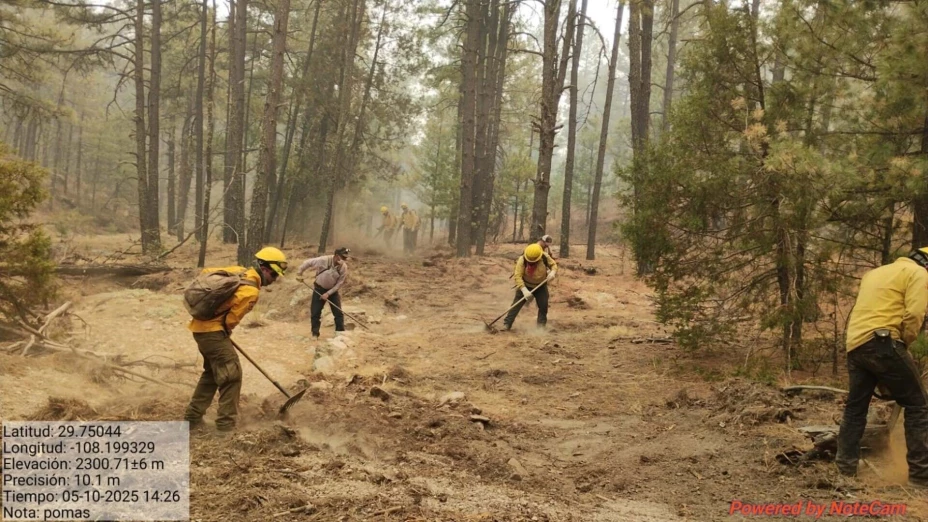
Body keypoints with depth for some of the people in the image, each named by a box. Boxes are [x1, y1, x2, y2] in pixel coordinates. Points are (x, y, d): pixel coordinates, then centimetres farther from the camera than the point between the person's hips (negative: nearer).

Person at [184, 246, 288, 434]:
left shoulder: (239, 271, 6)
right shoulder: (250, 291, -19)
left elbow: (206, 272, 13)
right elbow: (232, 319, -16)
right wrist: (226, 332, 6)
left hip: (201, 326, 10)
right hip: (213, 330, -10)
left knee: (212, 372, 22)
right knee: (232, 375, -3)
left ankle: (193, 418, 28)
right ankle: (226, 425, 0)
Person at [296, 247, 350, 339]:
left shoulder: (344, 267, -19)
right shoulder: (323, 260, -26)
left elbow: (339, 283, -12)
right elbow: (307, 262, -12)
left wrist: (328, 293, -17)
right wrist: (299, 274, -8)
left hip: (332, 290, 1)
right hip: (319, 288, -1)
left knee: (338, 313, -4)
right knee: (315, 312, -1)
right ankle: (315, 334, 10)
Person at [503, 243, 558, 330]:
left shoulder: (545, 257, -20)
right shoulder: (522, 260, -28)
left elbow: (553, 264, -3)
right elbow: (518, 276, -30)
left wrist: (552, 272, -26)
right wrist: (524, 290, -38)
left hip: (540, 286, 2)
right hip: (525, 286, -2)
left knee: (543, 306, 2)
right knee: (516, 305, -7)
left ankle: (541, 325, 19)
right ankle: (506, 324, -5)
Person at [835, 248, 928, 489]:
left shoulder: (875, 273, 29)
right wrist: (905, 342, 7)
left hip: (855, 346, 8)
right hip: (880, 342, -7)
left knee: (855, 408, 16)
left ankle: (845, 465, 16)